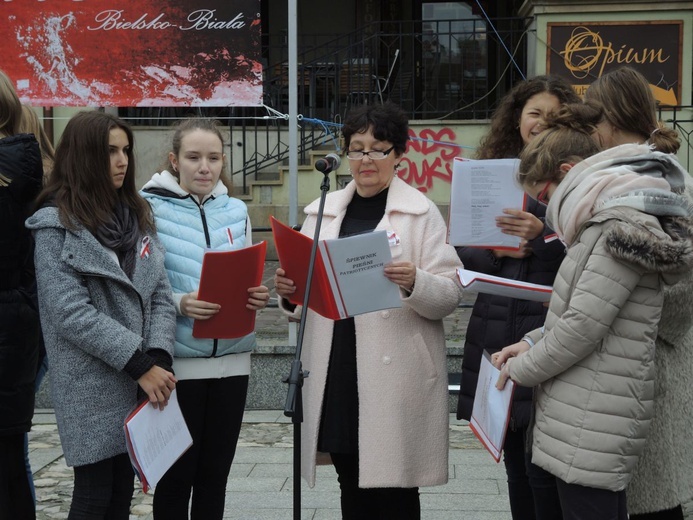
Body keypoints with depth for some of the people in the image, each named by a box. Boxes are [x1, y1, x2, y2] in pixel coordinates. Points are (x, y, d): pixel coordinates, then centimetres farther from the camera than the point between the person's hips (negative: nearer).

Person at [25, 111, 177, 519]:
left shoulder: (136, 214, 11)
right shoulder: (57, 223, -7)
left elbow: (160, 294, 5)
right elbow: (70, 313, -16)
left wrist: (158, 358, -11)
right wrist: (139, 365, -18)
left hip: (141, 378, 6)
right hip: (92, 386, -5)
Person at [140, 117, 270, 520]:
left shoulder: (236, 210, 8)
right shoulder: (150, 208, -5)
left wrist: (257, 297, -7)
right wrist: (179, 304, -24)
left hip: (231, 358, 4)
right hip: (177, 361, -4)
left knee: (215, 472, 12)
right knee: (177, 475, 3)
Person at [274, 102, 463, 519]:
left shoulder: (421, 212, 0)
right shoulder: (323, 211, 13)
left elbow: (450, 295, -5)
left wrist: (414, 283, -24)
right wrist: (289, 290, -4)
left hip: (397, 376, -4)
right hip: (335, 373, 4)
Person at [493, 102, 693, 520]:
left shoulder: (623, 227, -16)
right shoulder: (608, 222, 16)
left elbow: (583, 327, -19)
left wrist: (520, 369, -5)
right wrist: (532, 343, 9)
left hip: (590, 431, -10)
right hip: (591, 423, 10)